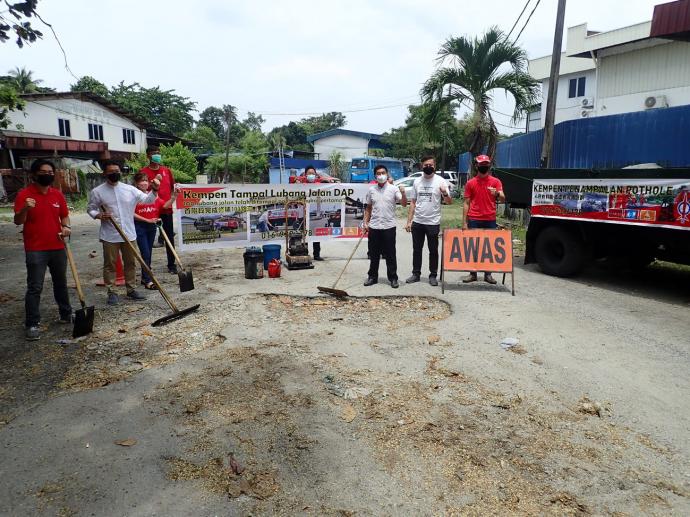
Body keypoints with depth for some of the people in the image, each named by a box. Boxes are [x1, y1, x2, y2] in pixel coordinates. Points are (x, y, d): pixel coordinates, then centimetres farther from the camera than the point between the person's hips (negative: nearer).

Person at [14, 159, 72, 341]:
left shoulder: (58, 194, 7)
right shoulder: (24, 194, -7)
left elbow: (64, 215, 17)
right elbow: (18, 221, -11)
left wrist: (66, 227, -4)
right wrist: (25, 209, -30)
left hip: (57, 247, 5)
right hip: (35, 250, -5)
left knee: (61, 283, 17)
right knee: (34, 287, -4)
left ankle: (66, 314, 31)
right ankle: (32, 324, 2)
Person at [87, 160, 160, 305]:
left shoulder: (130, 189, 3)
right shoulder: (97, 191, -3)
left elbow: (147, 199, 4)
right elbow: (90, 209, 5)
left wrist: (154, 190, -14)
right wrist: (99, 215, -15)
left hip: (129, 234, 3)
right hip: (109, 236, -3)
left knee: (130, 263, 12)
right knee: (110, 264, 5)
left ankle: (132, 289, 23)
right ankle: (112, 292, 15)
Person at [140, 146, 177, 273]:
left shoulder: (166, 170, 11)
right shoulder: (144, 171, -2)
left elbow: (172, 187, 20)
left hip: (166, 208, 3)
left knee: (170, 237, 5)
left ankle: (171, 265, 14)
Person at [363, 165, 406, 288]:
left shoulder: (393, 189, -2)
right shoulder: (371, 190, 7)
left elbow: (404, 204, -10)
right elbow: (368, 208, 13)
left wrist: (403, 193, -27)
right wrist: (365, 223, 6)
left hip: (389, 227, -3)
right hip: (374, 227, 3)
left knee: (390, 255, 3)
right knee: (373, 254, 10)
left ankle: (393, 278, 13)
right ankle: (373, 277, 22)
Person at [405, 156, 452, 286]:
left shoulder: (440, 181, -5)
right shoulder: (417, 181, 7)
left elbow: (449, 202, -9)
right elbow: (413, 202, 9)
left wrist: (445, 194, -32)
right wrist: (409, 221, 3)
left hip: (433, 223, -4)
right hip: (417, 222, 4)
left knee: (433, 250, 6)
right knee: (416, 249, 12)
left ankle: (433, 275, 16)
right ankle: (416, 274, 23)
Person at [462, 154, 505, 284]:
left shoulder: (496, 181, 5)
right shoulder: (470, 183, 6)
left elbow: (502, 199, -5)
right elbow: (467, 203, 6)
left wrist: (497, 194, -29)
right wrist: (464, 222, 1)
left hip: (490, 220, 0)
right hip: (474, 220, 0)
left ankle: (488, 274, 11)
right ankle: (472, 273, 10)